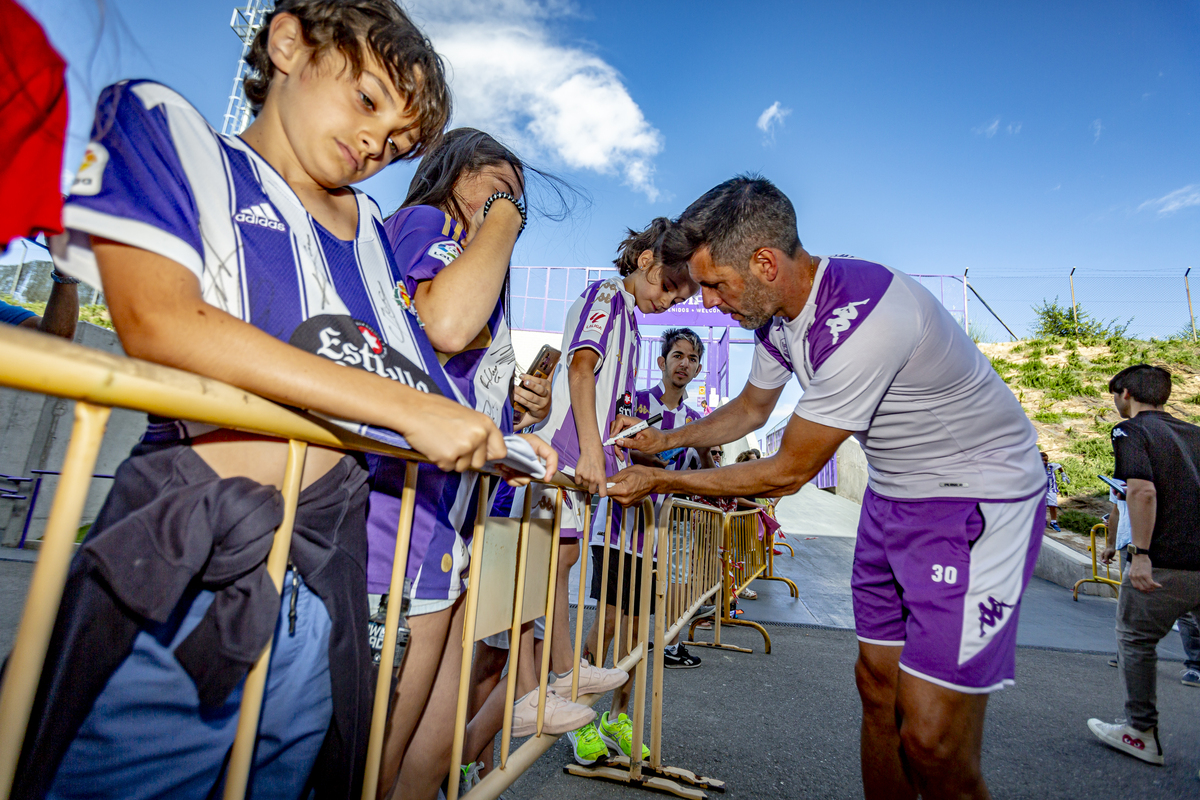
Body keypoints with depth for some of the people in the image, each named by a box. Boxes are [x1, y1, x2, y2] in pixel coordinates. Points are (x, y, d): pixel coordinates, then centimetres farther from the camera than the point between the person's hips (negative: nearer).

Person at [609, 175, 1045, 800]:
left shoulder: (862, 320, -32)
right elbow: (751, 409, 15)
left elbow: (789, 472, -24)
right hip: (894, 492, 8)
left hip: (977, 495, -8)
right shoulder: (776, 312, -3)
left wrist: (661, 481, -15)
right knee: (876, 684, 14)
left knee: (931, 740, -9)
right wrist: (665, 439, 8)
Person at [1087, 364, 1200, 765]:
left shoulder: (1131, 430, -7)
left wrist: (1141, 553, -19)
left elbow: (1143, 491, -20)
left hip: (1167, 563, -6)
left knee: (1135, 640, 10)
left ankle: (1142, 734, 19)